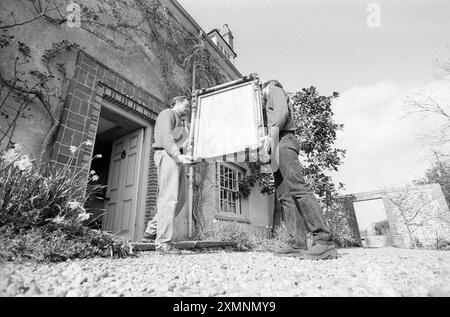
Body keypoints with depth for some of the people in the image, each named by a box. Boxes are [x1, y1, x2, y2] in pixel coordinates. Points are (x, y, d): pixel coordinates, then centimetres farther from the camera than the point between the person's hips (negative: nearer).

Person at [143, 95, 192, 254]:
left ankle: (152, 231, 9)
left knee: (179, 198, 3)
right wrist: (178, 155, -26)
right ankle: (163, 241, -10)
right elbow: (165, 137, -14)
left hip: (176, 159, 10)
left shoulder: (178, 121, 33)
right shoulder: (168, 113, 4)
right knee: (169, 198, -13)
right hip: (167, 156, -10)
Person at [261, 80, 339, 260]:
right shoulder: (270, 103, 39)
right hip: (279, 147, 9)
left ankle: (324, 241, -27)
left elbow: (281, 111, -6)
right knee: (285, 195, -5)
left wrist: (272, 134, -19)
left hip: (283, 141, -9)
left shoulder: (275, 90, 15)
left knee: (298, 188, -22)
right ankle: (297, 244, -11)